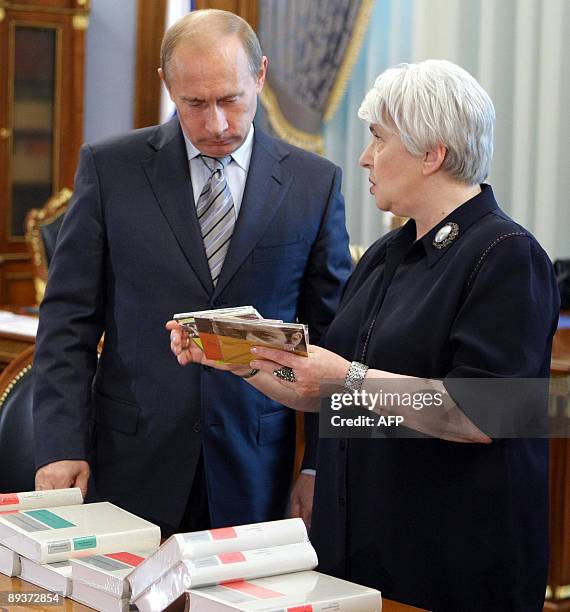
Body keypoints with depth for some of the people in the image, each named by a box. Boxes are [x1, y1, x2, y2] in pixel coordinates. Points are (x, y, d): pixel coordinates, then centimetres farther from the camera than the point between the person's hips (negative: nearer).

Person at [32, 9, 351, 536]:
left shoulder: (315, 183, 3)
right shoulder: (110, 168, 1)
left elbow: (328, 339, 6)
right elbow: (69, 320, 1)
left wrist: (322, 467, 1)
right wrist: (61, 447, -8)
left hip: (252, 476, 0)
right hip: (133, 468, 0)